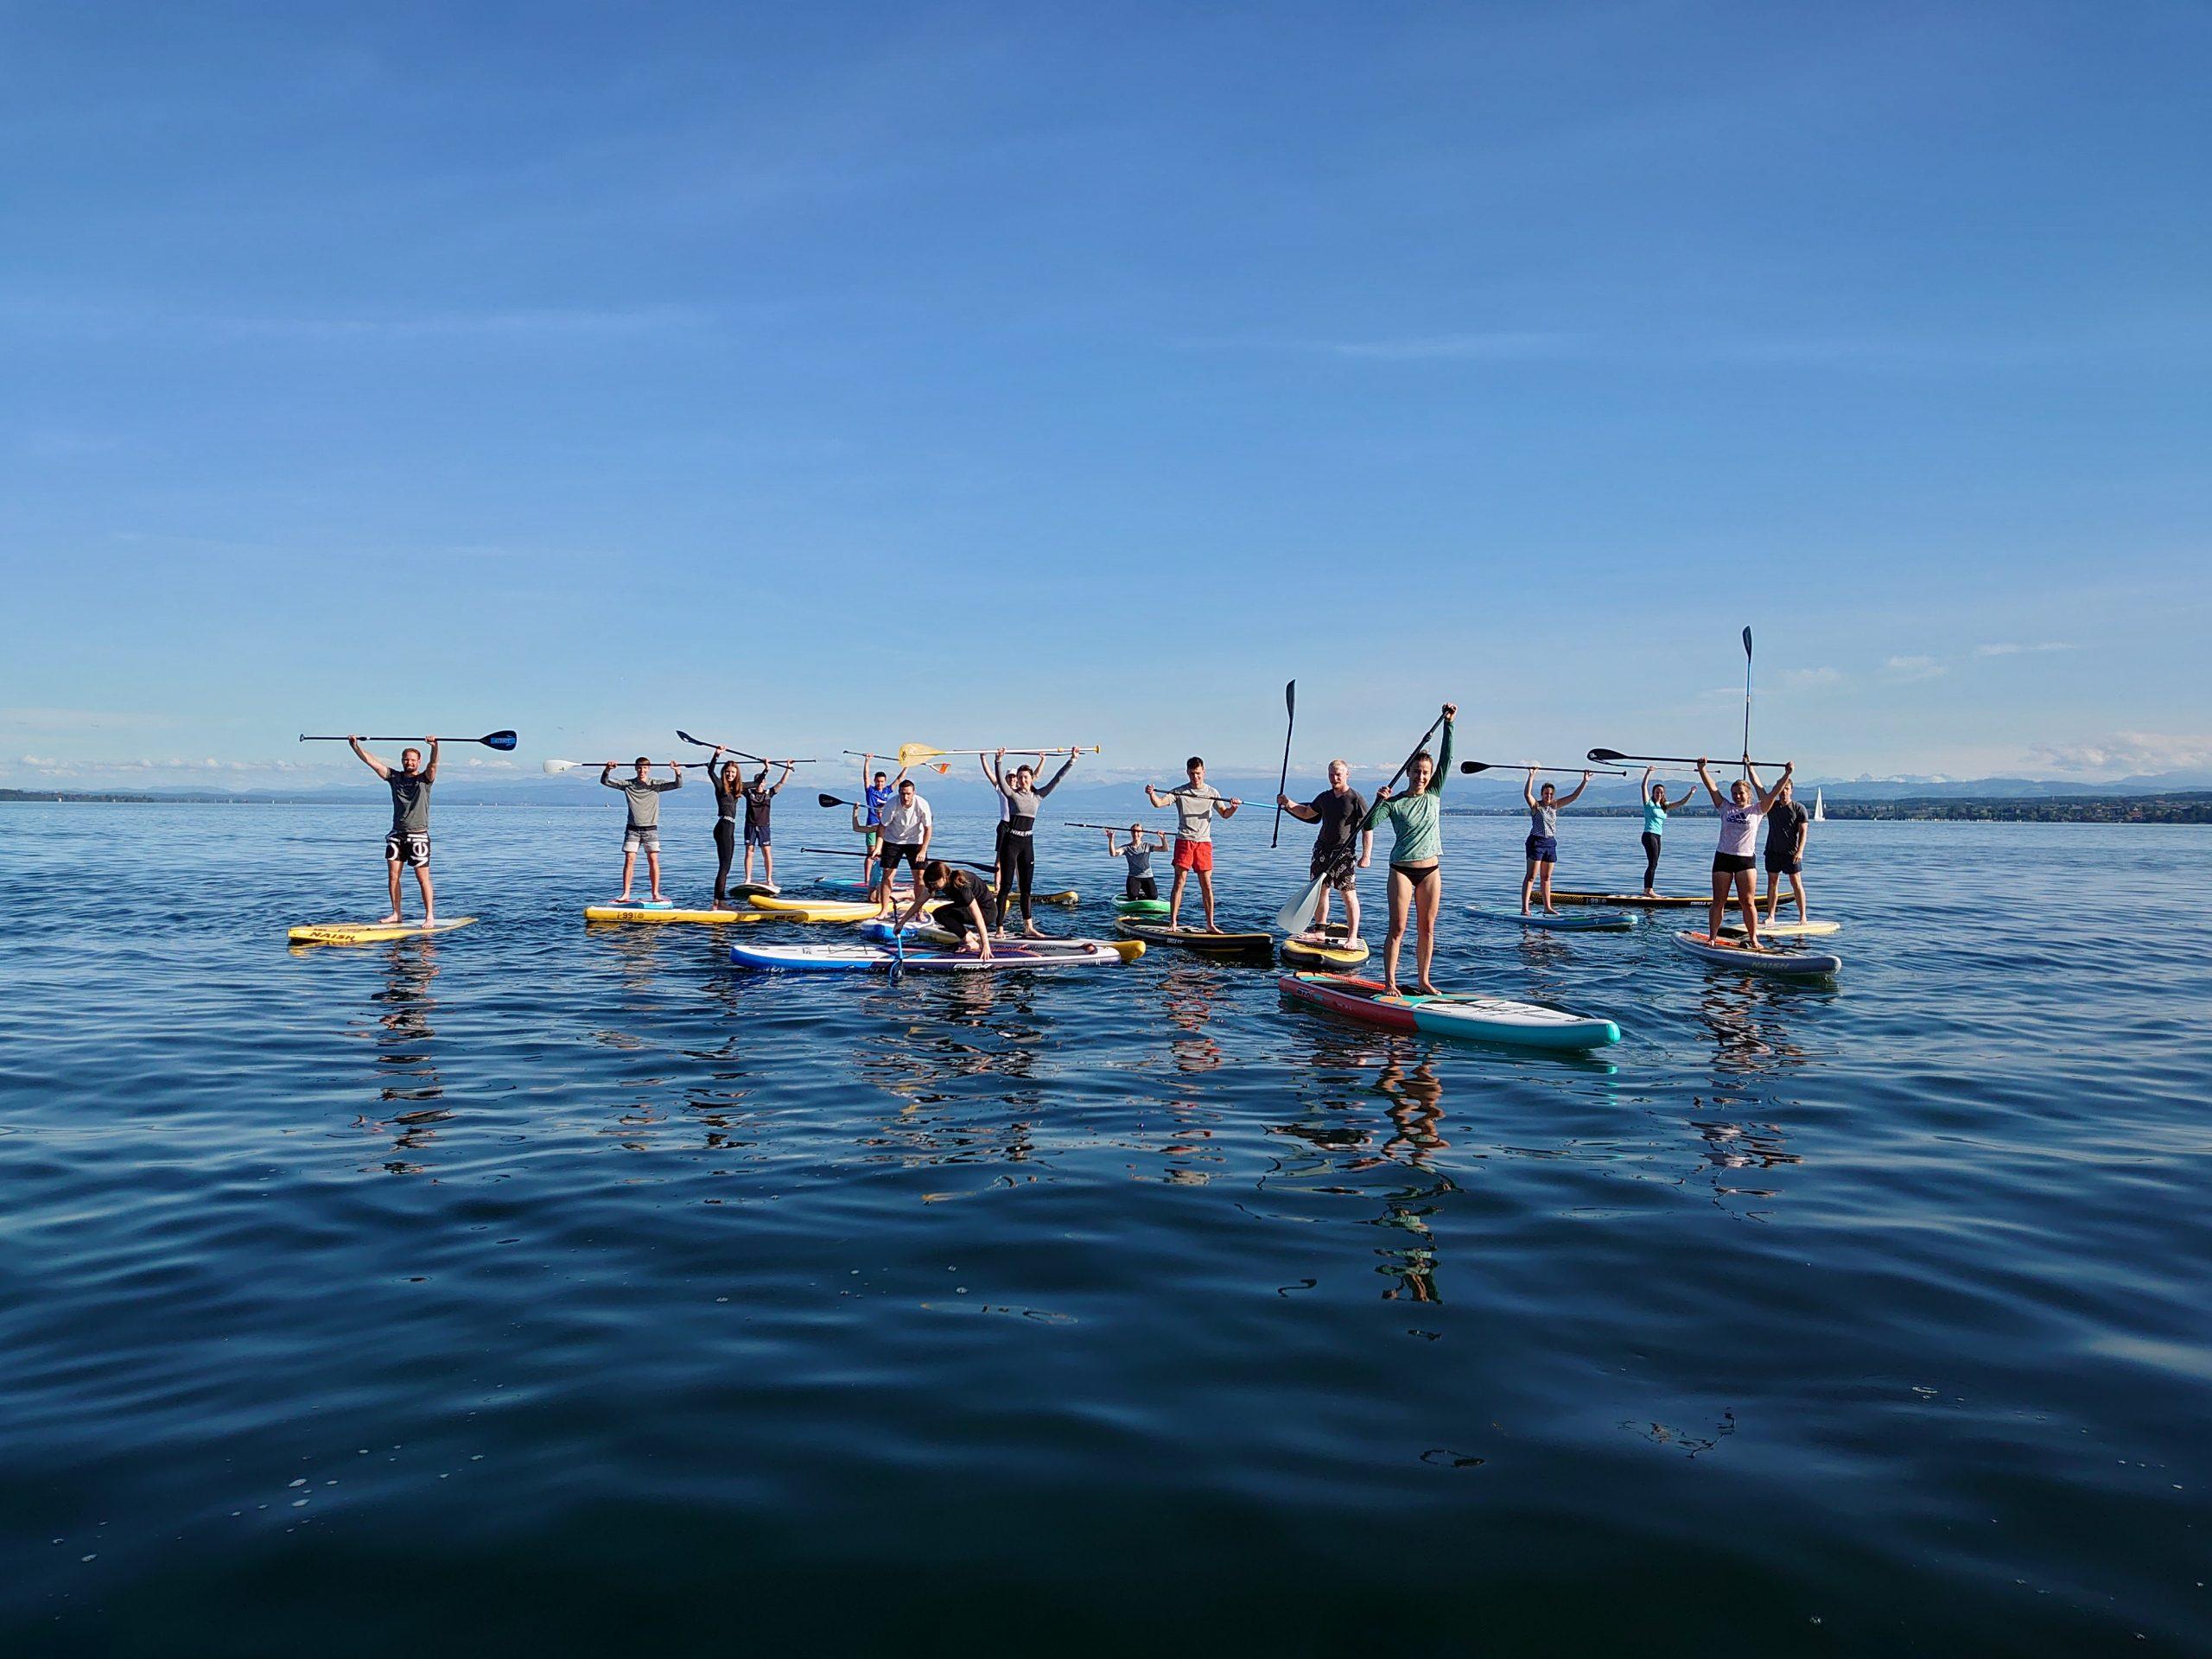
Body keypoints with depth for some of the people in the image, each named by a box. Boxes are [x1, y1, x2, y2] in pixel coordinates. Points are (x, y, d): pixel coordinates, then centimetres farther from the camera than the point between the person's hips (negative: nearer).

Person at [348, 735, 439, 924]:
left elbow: (433, 764, -20)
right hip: (397, 835, 4)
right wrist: (355, 745, -1)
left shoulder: (425, 779, 0)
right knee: (393, 875, 1)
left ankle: (430, 915, -3)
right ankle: (396, 914, 8)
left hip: (418, 835, -4)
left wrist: (434, 746, -37)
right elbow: (371, 761, 7)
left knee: (422, 877, -5)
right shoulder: (394, 777, 11)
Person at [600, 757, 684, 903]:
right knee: (629, 859, -4)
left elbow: (678, 785, -7)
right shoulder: (627, 784, 4)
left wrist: (677, 771, -26)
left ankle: (656, 894, 2)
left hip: (650, 829, 0)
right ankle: (625, 894, -2)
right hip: (632, 829, 1)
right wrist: (607, 770, -18)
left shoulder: (656, 784, 1)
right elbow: (605, 781, 2)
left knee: (653, 860, -3)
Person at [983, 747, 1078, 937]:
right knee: (1006, 887, -4)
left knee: (1026, 888, 11)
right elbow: (1000, 779, -19)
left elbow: (1057, 779, 9)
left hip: (1027, 843, 4)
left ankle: (1028, 927, 17)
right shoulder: (1011, 793, -2)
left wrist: (1072, 760, 6)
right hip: (1010, 841, -4)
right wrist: (999, 760, -33)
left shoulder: (1038, 795, 9)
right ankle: (1000, 928, -3)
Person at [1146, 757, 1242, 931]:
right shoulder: (1180, 791, 2)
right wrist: (1151, 794, -30)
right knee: (1179, 881, -7)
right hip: (1184, 840, -2)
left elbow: (1225, 814, 9)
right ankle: (1172, 923, -4)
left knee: (1207, 885, 2)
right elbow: (1159, 803, -9)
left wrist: (1233, 808, -13)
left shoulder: (1212, 793, 10)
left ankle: (1210, 924, 8)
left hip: (1204, 842, 2)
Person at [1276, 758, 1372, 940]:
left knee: (1349, 894, -7)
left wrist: (1366, 855, -16)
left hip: (1345, 852, -6)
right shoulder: (1324, 797, 10)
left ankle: (1352, 937, -5)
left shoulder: (1355, 799, -9)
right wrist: (1289, 804, 9)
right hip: (1322, 849, 6)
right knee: (1321, 890, 11)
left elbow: (1367, 829, -10)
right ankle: (1320, 930, 23)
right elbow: (1307, 813, 26)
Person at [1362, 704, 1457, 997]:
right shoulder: (1395, 803, -4)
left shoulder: (1434, 795, 6)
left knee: (1427, 928, 7)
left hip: (1431, 870, 4)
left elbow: (1447, 759, 0)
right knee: (1398, 928, -5)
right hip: (1402, 870, -4)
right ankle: (1389, 983, -4)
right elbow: (1369, 824, -14)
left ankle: (1422, 980, 14)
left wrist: (1448, 723, -4)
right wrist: (1379, 801, -26)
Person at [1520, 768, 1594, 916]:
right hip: (1536, 842, -6)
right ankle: (1524, 908, -11)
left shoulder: (1555, 805, 10)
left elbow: (1574, 796, 12)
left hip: (1550, 843, 6)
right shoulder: (1535, 805, -6)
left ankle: (1547, 907, 17)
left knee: (1546, 877, 12)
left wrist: (1585, 782, 5)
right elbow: (1527, 794, -26)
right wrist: (1531, 776, -35)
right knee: (1531, 876, -8)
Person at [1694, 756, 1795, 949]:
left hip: (1746, 860, -1)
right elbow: (1711, 787, 0)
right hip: (1723, 858, 2)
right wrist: (1702, 767, -9)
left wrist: (1787, 774, -15)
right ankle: (1712, 938, 8)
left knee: (1748, 902, -3)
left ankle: (1753, 939, 5)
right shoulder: (1725, 808, 8)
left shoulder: (1757, 810, 3)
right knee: (1718, 902, 4)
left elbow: (1772, 794, -7)